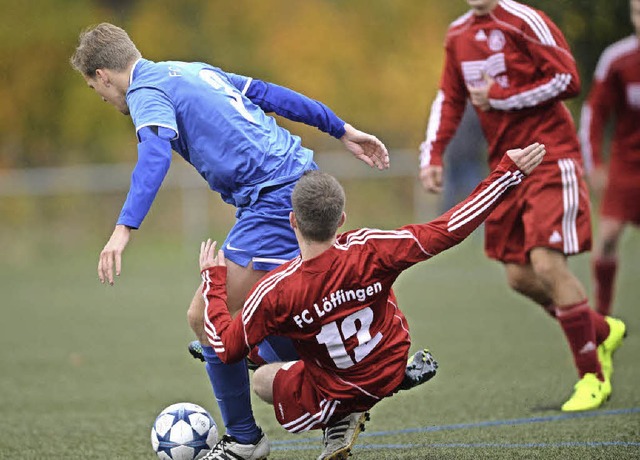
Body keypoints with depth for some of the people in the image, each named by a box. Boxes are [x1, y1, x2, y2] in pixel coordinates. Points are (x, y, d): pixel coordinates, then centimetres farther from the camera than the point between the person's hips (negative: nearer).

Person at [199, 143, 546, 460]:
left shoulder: (275, 291, -28)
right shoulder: (368, 251, -27)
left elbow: (227, 348, -15)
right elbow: (448, 231, -23)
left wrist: (213, 278, -3)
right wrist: (508, 172, -17)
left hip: (332, 394, -2)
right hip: (390, 375, 3)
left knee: (261, 379, 25)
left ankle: (338, 422, 6)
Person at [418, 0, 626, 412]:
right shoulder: (459, 35, 10)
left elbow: (569, 80, -18)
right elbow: (450, 99, 19)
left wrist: (498, 96, -18)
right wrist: (432, 154, 6)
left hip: (550, 158, -7)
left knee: (547, 263, -17)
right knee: (520, 276, 4)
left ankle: (593, 376, -4)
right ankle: (602, 332, 27)